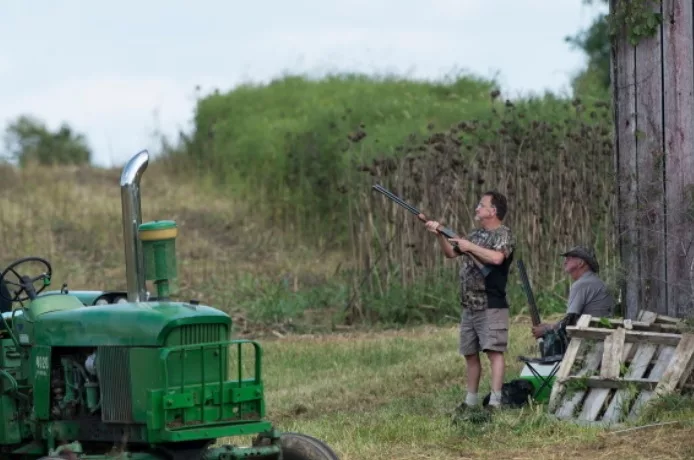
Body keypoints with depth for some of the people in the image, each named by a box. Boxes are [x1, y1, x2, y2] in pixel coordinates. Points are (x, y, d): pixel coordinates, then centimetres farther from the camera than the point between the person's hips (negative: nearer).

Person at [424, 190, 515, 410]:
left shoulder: (503, 234, -7)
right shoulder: (476, 234, 18)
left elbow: (497, 258, -25)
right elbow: (451, 253, 23)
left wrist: (470, 247, -15)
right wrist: (440, 234, 7)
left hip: (491, 306, -9)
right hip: (469, 306, 9)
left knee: (494, 351, -13)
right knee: (470, 354, 12)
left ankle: (495, 401, -19)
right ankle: (471, 400, 19)